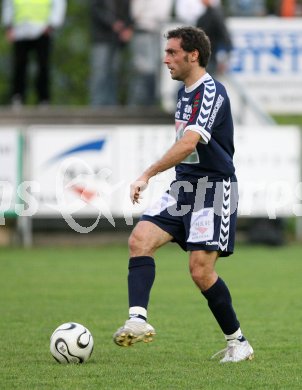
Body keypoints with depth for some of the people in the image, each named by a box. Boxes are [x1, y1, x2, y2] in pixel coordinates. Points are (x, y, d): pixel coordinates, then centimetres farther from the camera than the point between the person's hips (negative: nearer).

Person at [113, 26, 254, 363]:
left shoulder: (211, 92, -16)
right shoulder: (185, 92, 14)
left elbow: (188, 144, -28)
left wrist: (147, 176, -29)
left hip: (213, 189, -9)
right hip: (183, 188, 9)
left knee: (200, 270, -12)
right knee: (139, 240, -12)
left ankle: (238, 343, 5)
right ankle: (138, 320, -23)